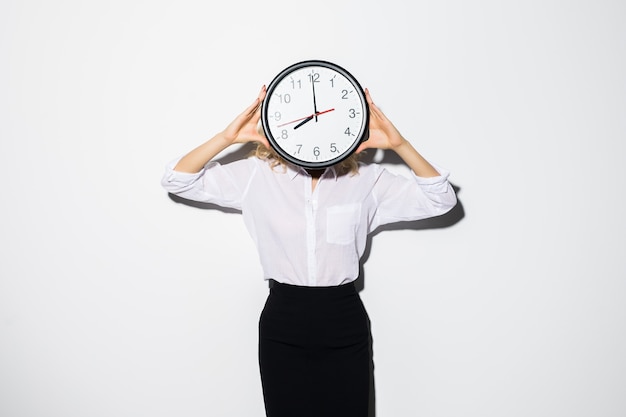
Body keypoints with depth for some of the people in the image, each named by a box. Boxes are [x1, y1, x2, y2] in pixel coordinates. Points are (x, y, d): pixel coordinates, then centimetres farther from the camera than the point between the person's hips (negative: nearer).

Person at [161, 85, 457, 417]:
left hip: (345, 328, 1)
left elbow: (440, 199, -6)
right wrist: (227, 137, -20)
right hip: (282, 327, 0)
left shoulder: (365, 179, -2)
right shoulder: (258, 174, -3)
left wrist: (400, 145, -19)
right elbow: (177, 180, -5)